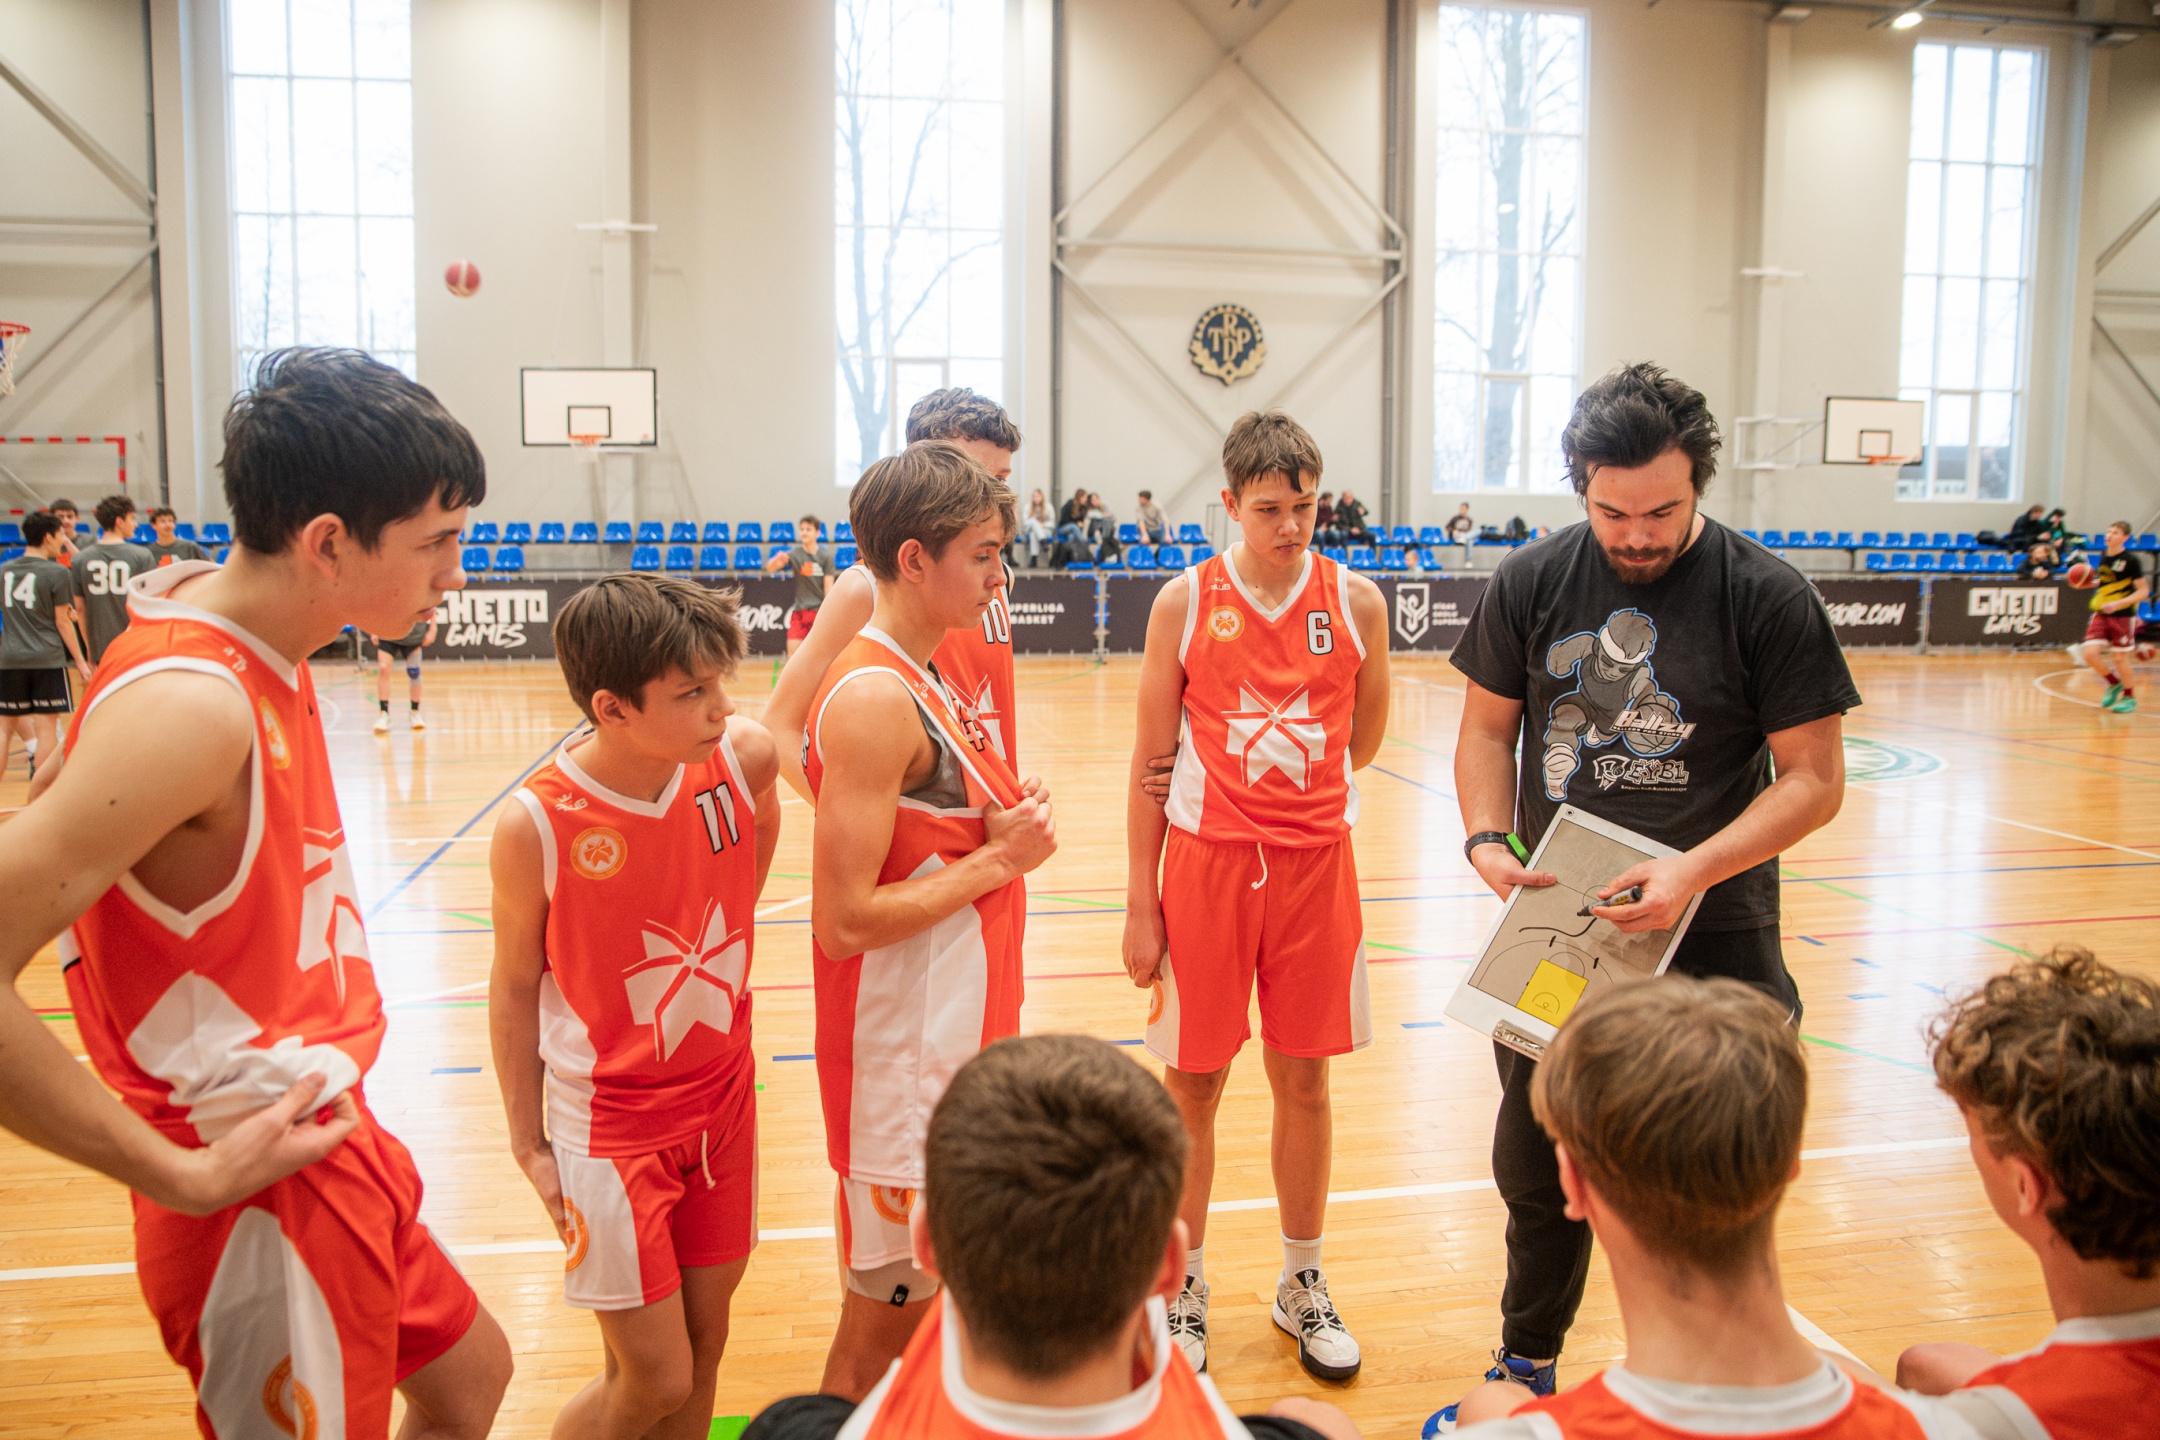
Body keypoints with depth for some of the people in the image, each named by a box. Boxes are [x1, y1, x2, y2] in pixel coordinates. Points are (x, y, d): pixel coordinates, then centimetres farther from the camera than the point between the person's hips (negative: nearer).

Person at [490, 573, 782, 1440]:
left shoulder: (743, 757, -14)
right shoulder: (536, 824, -22)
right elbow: (516, 986, -8)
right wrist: (530, 1144, -3)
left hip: (723, 1100, 4)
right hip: (609, 1121, -4)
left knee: (703, 1347, 15)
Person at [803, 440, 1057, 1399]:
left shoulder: (915, 680, 9)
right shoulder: (876, 700, -21)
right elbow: (843, 923, -24)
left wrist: (1001, 836, 2)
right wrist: (997, 862, -16)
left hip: (953, 1039, 9)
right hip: (906, 1059, -9)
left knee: (915, 1301, 21)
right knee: (884, 1323, 6)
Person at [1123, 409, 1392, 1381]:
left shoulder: (1356, 600, -2)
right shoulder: (1185, 602, -5)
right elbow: (1151, 764, -2)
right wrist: (1140, 904, -3)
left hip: (1316, 864, 1)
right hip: (1204, 864, -1)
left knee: (1303, 1080, 12)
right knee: (1191, 1085, 7)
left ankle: (1302, 1286, 30)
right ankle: (1183, 1290, 26)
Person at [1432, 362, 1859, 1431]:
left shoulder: (1769, 599, -9)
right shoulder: (1532, 582, -1)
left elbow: (1813, 780, -8)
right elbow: (1487, 730, 8)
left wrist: (1693, 871, -22)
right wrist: (1489, 840, -10)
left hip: (1711, 943, -3)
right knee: (1536, 1169, 18)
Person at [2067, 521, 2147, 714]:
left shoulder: (2131, 561, -12)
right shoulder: (2103, 556, 6)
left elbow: (2143, 591, -13)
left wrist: (2118, 604, -25)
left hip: (2123, 616, -5)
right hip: (2101, 614, 5)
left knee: (2119, 658, 1)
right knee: (2090, 653, -6)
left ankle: (2129, 697, 22)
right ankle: (2114, 684, 21)